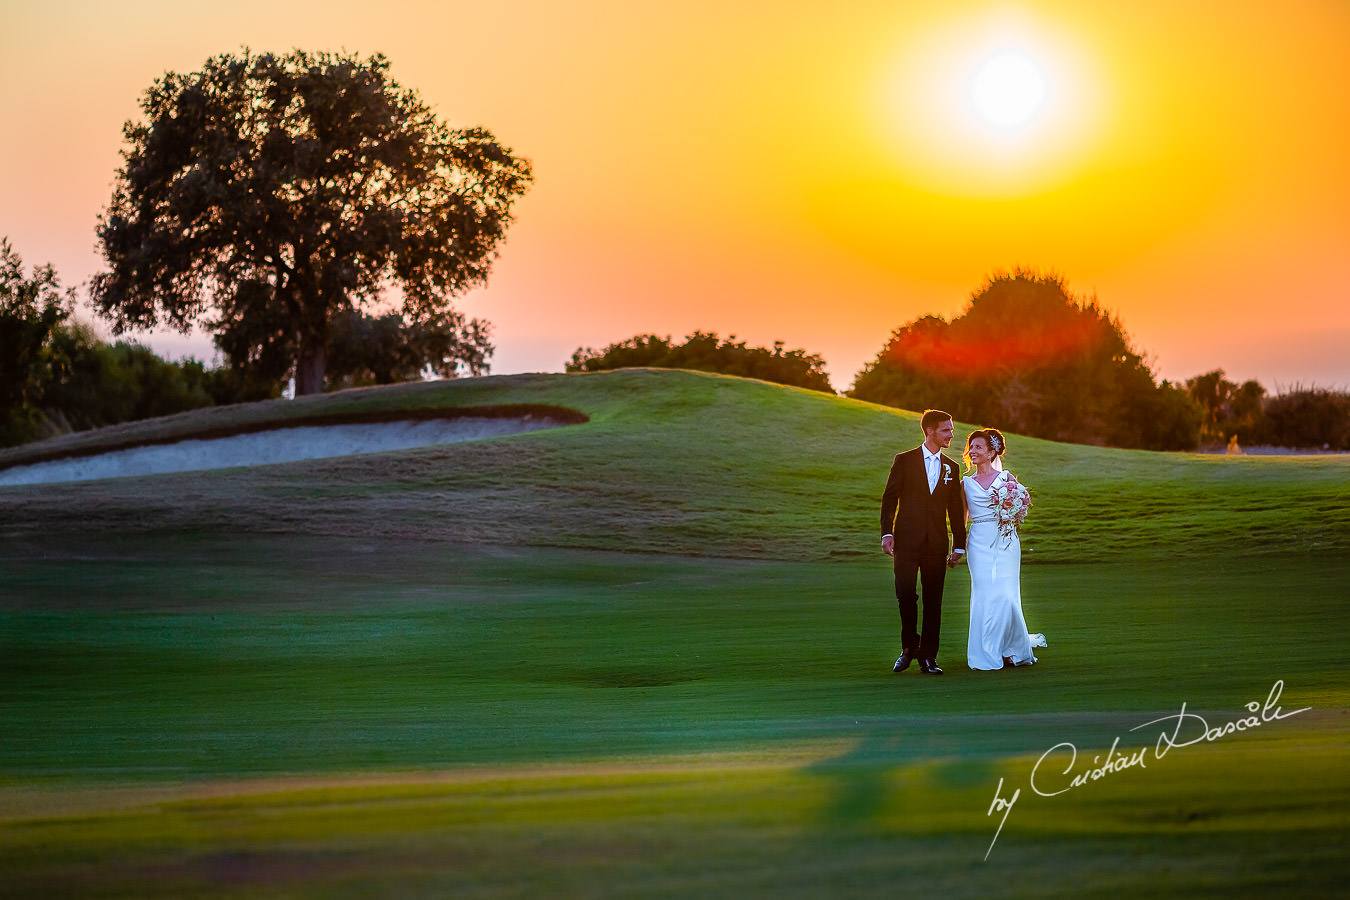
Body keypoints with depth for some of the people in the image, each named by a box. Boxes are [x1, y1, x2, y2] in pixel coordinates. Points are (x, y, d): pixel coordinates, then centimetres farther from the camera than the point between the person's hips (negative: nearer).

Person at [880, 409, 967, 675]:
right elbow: (890, 498, 1)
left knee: (933, 601, 1)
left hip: (937, 543, 3)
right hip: (907, 540, -2)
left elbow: (956, 509, 14)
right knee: (905, 594, -8)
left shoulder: (951, 468, 13)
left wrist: (959, 545, 11)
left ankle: (928, 657, 5)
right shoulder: (904, 461, 4)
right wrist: (887, 533, -9)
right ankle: (909, 647, 12)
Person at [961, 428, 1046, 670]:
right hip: (978, 542, 2)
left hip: (1005, 541, -2)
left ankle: (1013, 648, 9)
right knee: (983, 597, -4)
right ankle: (987, 656, 3)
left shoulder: (1007, 478, 5)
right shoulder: (966, 483, 12)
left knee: (1005, 596, -10)